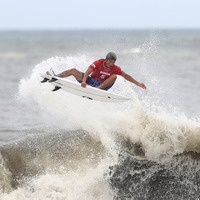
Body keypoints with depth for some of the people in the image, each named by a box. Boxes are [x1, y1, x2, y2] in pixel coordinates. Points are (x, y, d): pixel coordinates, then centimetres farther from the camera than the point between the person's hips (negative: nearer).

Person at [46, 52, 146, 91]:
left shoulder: (115, 68, -9)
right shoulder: (98, 63, -15)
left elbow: (126, 76, 1)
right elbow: (88, 72, -27)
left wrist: (138, 83, -5)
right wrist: (84, 81, -44)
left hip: (102, 85, 0)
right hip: (91, 82, 0)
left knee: (114, 76, -23)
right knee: (73, 71, -10)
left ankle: (98, 89, -37)